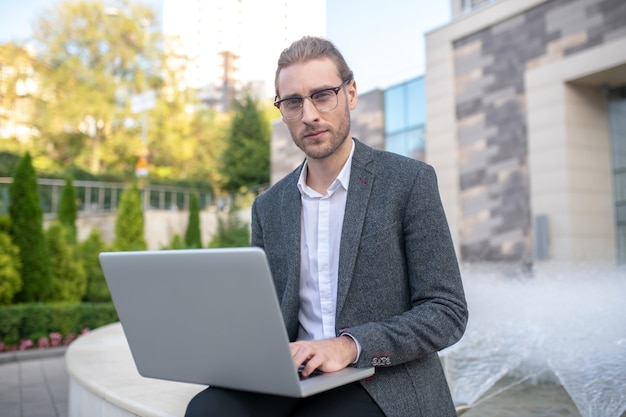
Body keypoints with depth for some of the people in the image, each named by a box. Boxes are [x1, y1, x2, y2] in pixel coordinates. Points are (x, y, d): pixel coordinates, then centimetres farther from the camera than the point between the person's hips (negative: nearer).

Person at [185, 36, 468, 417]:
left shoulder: (410, 181, -3)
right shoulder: (269, 207, 11)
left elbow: (448, 312, -7)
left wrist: (350, 346, -21)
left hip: (385, 384, -3)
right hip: (297, 377, 4)